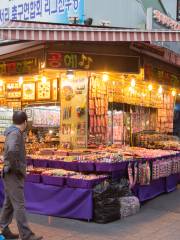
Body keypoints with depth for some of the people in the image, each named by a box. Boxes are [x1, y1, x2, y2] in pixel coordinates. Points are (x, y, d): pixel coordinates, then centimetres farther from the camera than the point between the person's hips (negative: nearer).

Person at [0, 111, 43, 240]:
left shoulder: (16, 133, 14)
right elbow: (12, 151, -36)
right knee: (19, 205, -8)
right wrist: (15, 167, -22)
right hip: (14, 175, -10)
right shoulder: (15, 133, -17)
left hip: (13, 175, 10)